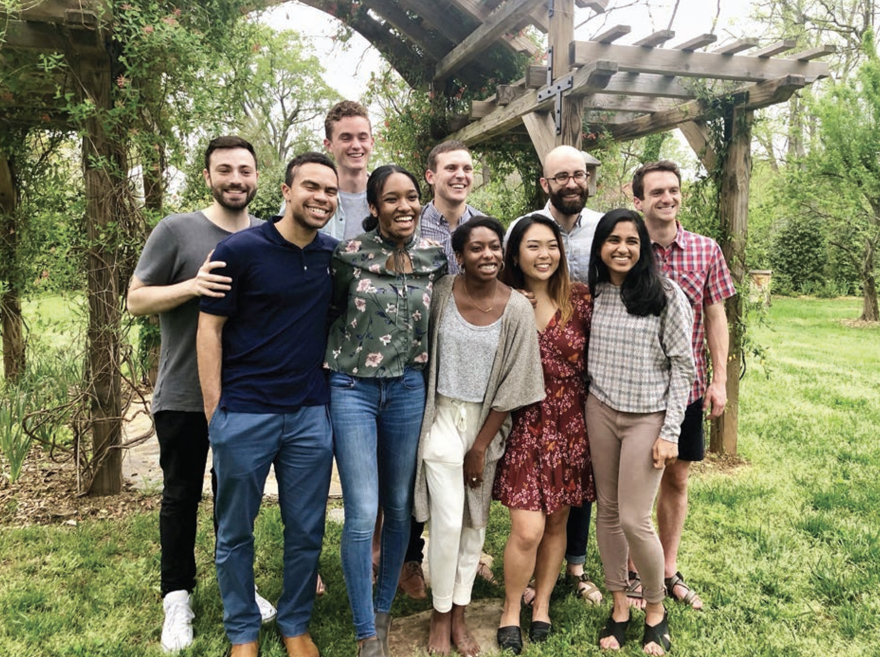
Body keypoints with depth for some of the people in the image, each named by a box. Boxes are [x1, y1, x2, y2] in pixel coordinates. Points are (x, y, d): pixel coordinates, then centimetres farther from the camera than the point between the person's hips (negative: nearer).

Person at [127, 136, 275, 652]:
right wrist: (193, 285, -23)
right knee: (182, 496, 10)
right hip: (184, 396, -3)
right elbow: (136, 300, -6)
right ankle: (178, 596, 27)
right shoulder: (176, 231, -7)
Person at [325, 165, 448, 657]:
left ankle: (384, 608, 34)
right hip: (352, 389, -3)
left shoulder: (435, 257, 2)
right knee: (362, 514, -4)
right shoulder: (349, 255, -7)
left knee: (400, 508, 12)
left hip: (408, 389, 3)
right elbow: (332, 311, 7)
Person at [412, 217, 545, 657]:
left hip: (488, 422, 1)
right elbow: (425, 355, 3)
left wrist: (481, 447, -5)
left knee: (476, 520, 9)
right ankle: (440, 615, 17)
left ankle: (459, 615, 26)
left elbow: (513, 387, -7)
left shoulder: (517, 310, -11)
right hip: (444, 417, -1)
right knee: (448, 519, -5)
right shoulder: (441, 293, -9)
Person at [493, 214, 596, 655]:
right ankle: (511, 611, 20)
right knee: (527, 529, -5)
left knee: (556, 523, 12)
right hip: (524, 424, -1)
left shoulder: (580, 300, -2)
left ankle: (542, 604, 34)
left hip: (570, 425, 2)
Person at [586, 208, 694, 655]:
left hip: (647, 418, -4)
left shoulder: (666, 296, -8)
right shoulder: (593, 293, 3)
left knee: (634, 519, -3)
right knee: (607, 512, 10)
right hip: (600, 412, 4)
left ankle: (655, 610, 22)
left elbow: (682, 367, -7)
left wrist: (670, 432, -10)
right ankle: (619, 607, 27)